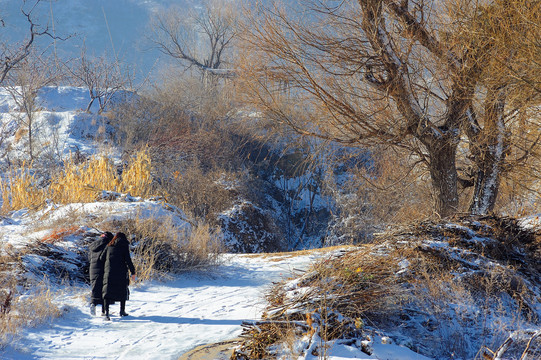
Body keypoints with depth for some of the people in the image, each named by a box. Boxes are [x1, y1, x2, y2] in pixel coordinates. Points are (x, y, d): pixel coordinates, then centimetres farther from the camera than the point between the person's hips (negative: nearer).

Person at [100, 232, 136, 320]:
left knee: (107, 291, -2)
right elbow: (128, 260, -5)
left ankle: (106, 312, -19)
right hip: (121, 272, -2)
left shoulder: (109, 246, 14)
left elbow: (102, 257, 9)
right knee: (123, 290, 17)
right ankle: (122, 311, 23)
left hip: (109, 272, 2)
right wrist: (133, 272, -1)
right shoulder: (124, 246, 3)